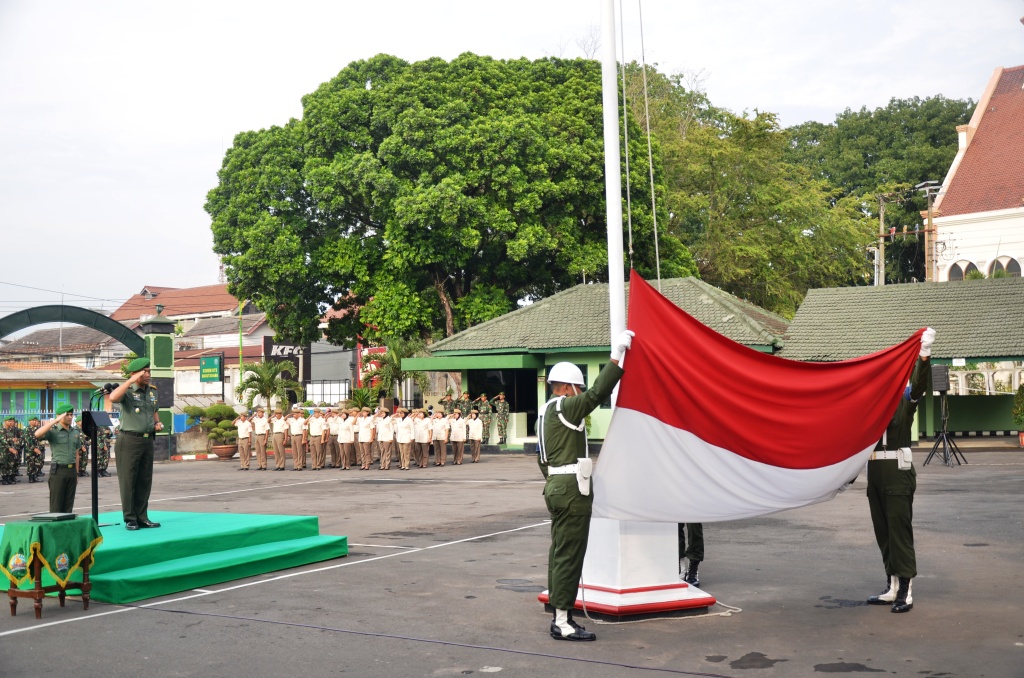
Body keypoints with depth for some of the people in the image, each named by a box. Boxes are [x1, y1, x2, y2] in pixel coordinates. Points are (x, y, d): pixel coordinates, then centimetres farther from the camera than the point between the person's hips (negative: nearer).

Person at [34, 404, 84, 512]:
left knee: (68, 505, 7)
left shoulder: (75, 433, 12)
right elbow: (37, 434, -25)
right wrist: (55, 421, -25)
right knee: (56, 505, -3)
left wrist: (77, 474, 14)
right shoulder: (53, 431, -4)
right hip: (58, 470, -5)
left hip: (72, 470, 5)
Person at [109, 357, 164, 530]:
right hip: (129, 440, -6)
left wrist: (158, 423, 7)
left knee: (145, 481, 9)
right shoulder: (128, 391, -9)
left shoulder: (152, 391, 12)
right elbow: (113, 398, -32)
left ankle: (142, 517, 16)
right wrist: (131, 380, -26)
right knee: (128, 480, -1)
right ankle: (130, 519, 4)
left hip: (147, 440, 6)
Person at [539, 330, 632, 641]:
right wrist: (617, 356, -21)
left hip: (556, 485, 11)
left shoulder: (546, 412, 17)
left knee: (559, 551, 13)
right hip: (572, 488, -11)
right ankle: (562, 622, -6)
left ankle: (560, 615, 19)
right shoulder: (566, 407, -12)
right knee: (569, 554, -8)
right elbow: (597, 393, -24)